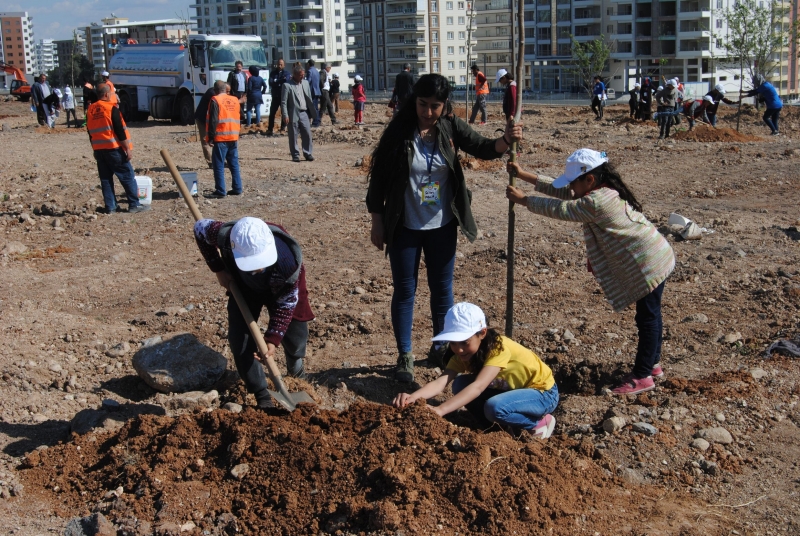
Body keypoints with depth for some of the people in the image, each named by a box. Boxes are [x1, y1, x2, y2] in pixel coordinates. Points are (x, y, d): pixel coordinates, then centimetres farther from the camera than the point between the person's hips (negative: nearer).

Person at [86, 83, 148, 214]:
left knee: (105, 178, 10)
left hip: (98, 149, 7)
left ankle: (110, 206, 9)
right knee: (127, 176, 0)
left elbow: (90, 132, 15)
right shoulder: (111, 108, -11)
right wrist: (128, 148, -10)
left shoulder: (90, 110, 9)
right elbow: (120, 130, -14)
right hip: (114, 148, -6)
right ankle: (134, 204, 0)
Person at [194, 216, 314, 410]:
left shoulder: (287, 262, -45)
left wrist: (272, 338, -29)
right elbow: (200, 227, -16)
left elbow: (286, 302, -26)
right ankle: (262, 397, 5)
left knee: (294, 336, 5)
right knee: (239, 339, -10)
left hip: (282, 288, -2)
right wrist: (219, 269, -16)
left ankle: (296, 363, 45)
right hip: (244, 285, 2)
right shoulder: (225, 235, -42)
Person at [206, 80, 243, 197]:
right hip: (234, 138, 6)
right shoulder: (235, 100, 12)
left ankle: (220, 191, -4)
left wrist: (210, 138, -10)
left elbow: (213, 121, -13)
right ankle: (237, 188, 15)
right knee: (234, 164, 13)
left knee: (219, 165, -2)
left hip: (220, 139, -6)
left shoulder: (215, 100, -8)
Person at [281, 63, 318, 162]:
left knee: (307, 134, 2)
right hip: (293, 114, -5)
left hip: (304, 113, 5)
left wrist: (312, 112, 11)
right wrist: (285, 116, -14)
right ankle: (295, 155, 10)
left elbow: (309, 98, 16)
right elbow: (283, 102, -8)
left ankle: (308, 153, 11)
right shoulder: (287, 85, -7)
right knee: (293, 136, 1)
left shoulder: (306, 83, 11)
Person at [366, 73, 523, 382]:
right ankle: (404, 356, 18)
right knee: (404, 291, 6)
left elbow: (483, 149, -5)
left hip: (442, 226, 3)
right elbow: (379, 177, -8)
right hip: (405, 228, -3)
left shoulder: (451, 128, -7)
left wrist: (506, 140, -28)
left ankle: (441, 348, 32)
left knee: (442, 288, 14)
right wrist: (377, 223, -6)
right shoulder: (398, 131, -13)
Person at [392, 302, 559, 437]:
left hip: (542, 392, -7)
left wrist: (441, 410, -54)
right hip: (509, 389, 7)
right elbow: (441, 382, -28)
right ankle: (501, 425, 1)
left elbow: (478, 386, -44)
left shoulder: (499, 347, -31)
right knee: (461, 384, -13)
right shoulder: (462, 355, -12)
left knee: (495, 408, -34)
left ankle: (540, 422, -8)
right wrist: (413, 397, -48)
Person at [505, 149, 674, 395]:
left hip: (649, 264, -10)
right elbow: (560, 191, 10)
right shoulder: (606, 191, 8)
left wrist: (523, 200, -6)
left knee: (647, 318, 0)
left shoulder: (596, 202, -24)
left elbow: (560, 209, -17)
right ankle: (653, 363, 35)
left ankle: (642, 376, 9)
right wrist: (523, 175, 9)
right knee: (649, 315, 21)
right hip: (655, 257, 10)